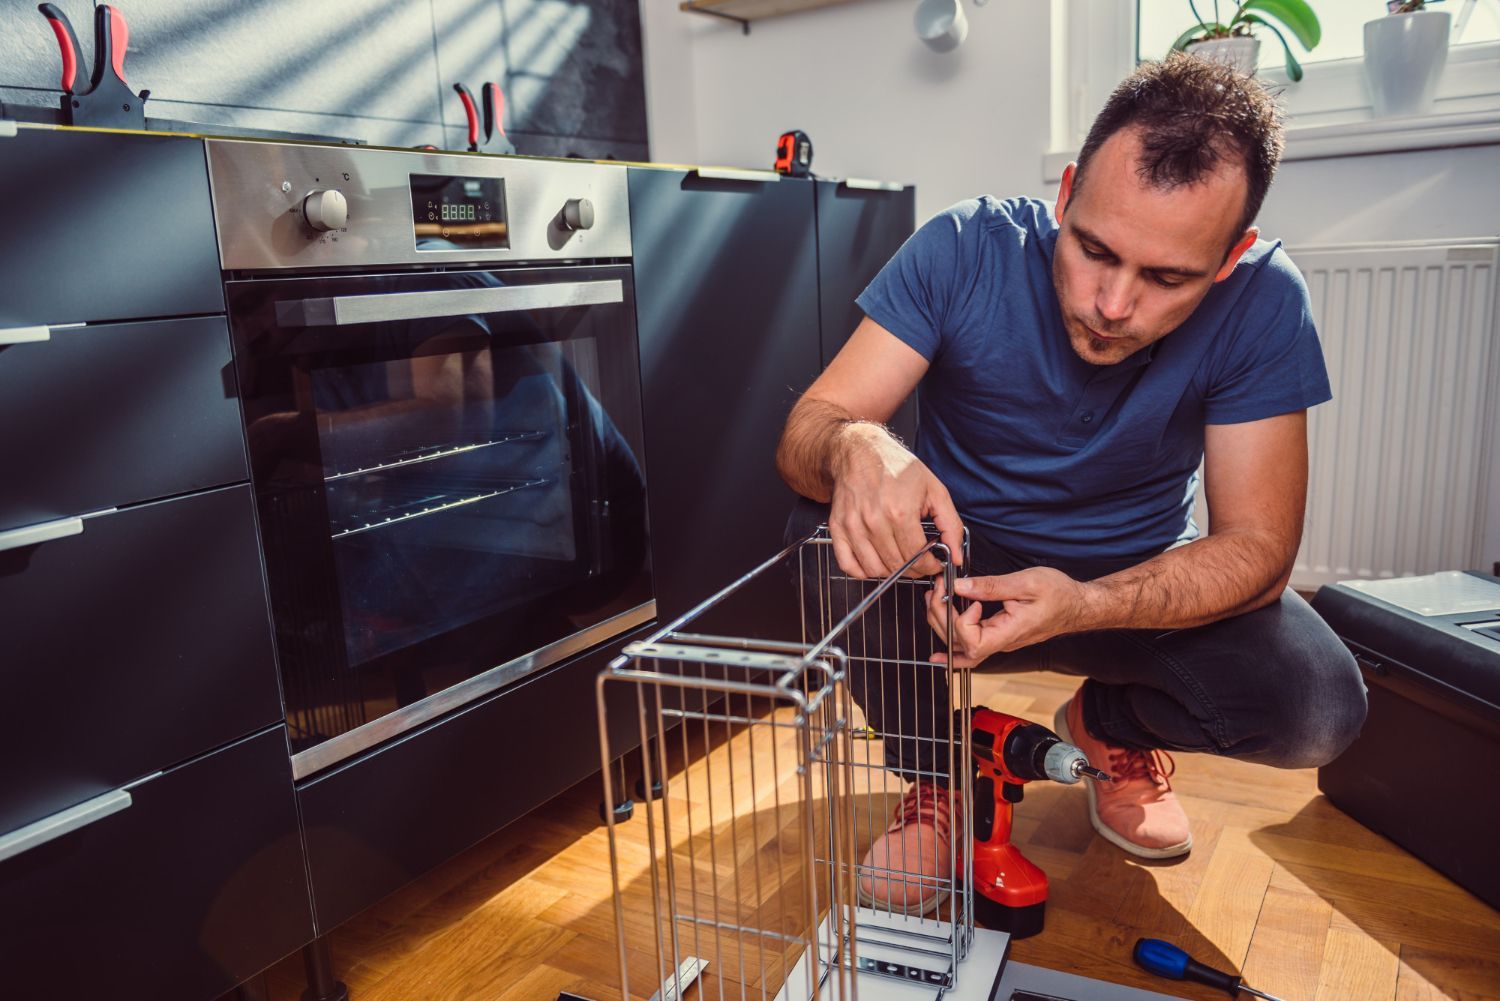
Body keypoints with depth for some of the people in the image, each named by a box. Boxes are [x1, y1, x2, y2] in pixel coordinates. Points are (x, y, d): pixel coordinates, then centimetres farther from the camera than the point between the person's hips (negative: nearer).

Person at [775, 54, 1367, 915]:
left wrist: (1083, 607, -39)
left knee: (1319, 708, -25)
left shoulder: (1263, 302, -19)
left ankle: (1110, 726, 11)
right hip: (958, 563, 0)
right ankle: (934, 774, -2)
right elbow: (806, 427, -22)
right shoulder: (965, 251, -21)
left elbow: (1257, 545, -19)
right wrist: (857, 448, -49)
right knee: (825, 530, -30)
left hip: (1140, 583, 1)